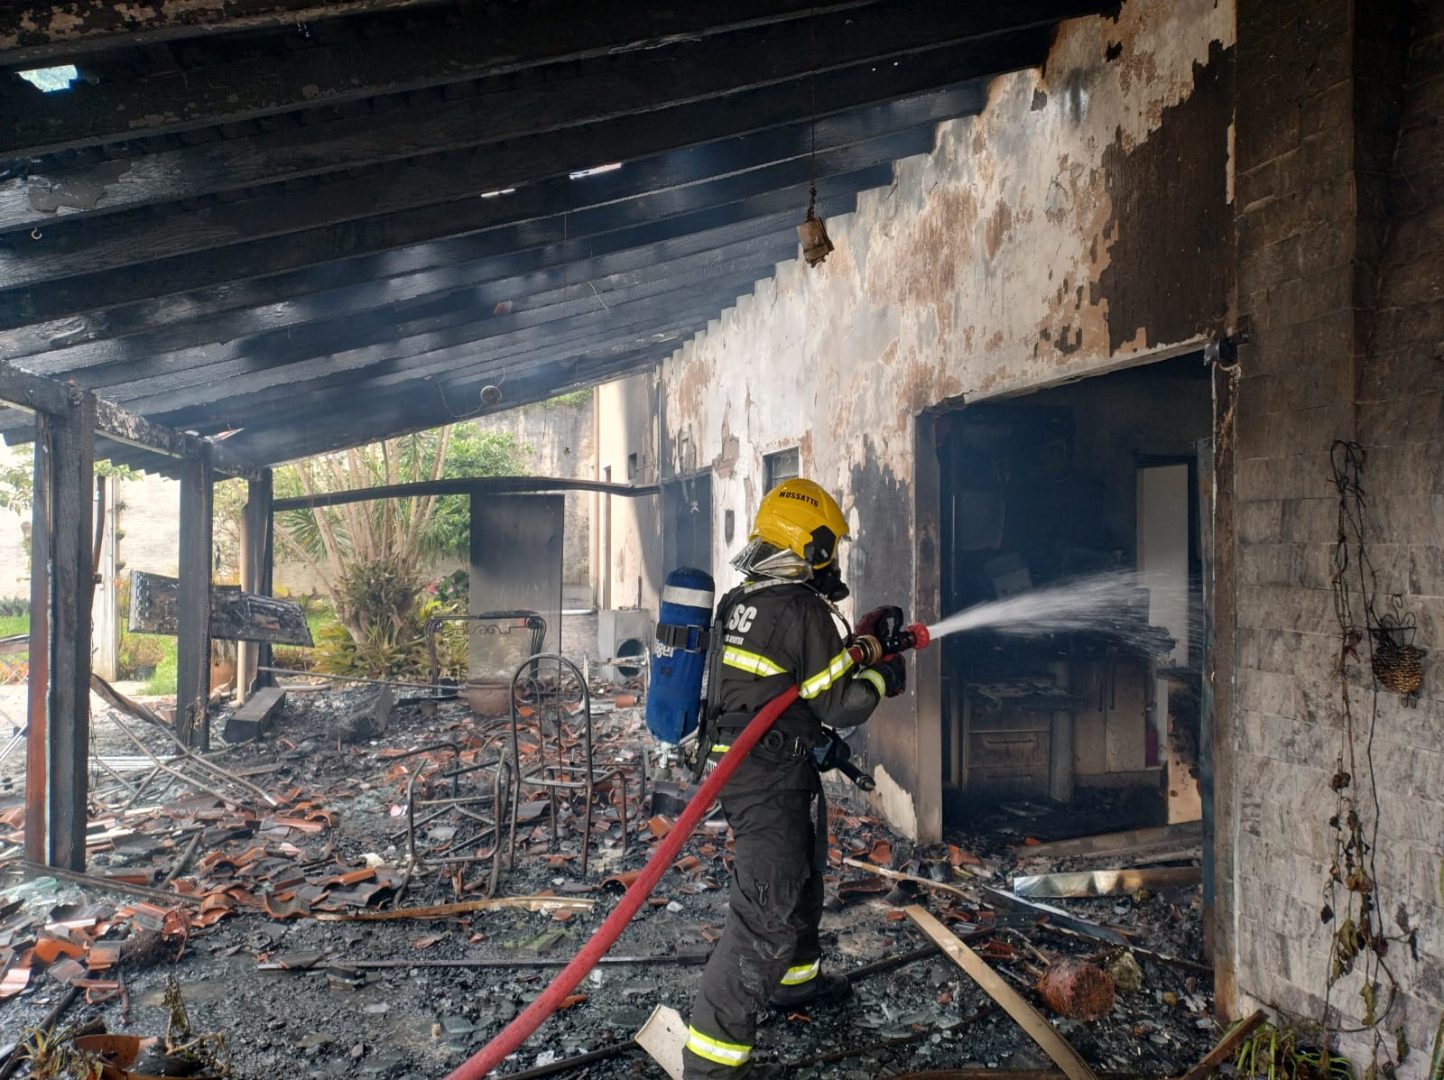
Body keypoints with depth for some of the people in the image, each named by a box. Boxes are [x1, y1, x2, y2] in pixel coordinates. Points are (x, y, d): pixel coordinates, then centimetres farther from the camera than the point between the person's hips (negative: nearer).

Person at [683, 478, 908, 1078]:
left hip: (735, 765, 10)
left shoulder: (742, 599, 9)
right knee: (768, 913, -8)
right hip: (770, 780, -10)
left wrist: (862, 640, 20)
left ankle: (796, 978, 50)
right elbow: (840, 705, -15)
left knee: (800, 876, 28)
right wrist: (882, 677, 3)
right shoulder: (804, 609, -19)